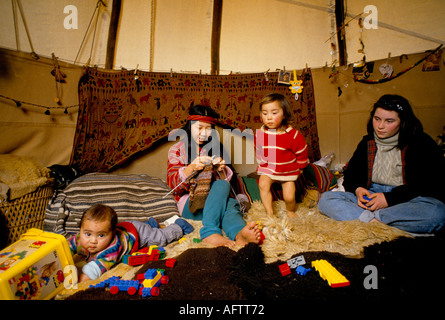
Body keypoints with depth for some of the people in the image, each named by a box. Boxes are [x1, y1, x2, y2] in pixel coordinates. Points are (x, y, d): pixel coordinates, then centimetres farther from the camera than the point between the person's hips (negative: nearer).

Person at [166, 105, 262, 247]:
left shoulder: (215, 147, 17)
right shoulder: (178, 149, 7)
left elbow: (226, 180, 14)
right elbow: (172, 184, -5)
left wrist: (221, 170, -10)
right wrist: (191, 168, -23)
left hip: (214, 201, 4)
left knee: (230, 203, -33)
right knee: (222, 186, -33)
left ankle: (239, 233, -62)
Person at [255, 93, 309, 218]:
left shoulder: (294, 135, -20)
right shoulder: (259, 134, -12)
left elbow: (301, 152, -4)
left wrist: (299, 168, 7)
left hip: (288, 171, -2)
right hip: (268, 169, 2)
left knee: (289, 197, -4)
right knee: (263, 184, -23)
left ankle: (290, 211, 32)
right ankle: (269, 212, -8)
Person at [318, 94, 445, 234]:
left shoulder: (421, 143, 0)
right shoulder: (367, 143, 12)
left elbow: (431, 185, -9)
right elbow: (349, 176, 15)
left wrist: (389, 198, -19)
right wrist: (357, 190, -9)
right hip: (371, 196, 3)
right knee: (326, 199, -18)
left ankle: (369, 216, -26)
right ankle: (372, 220, -32)